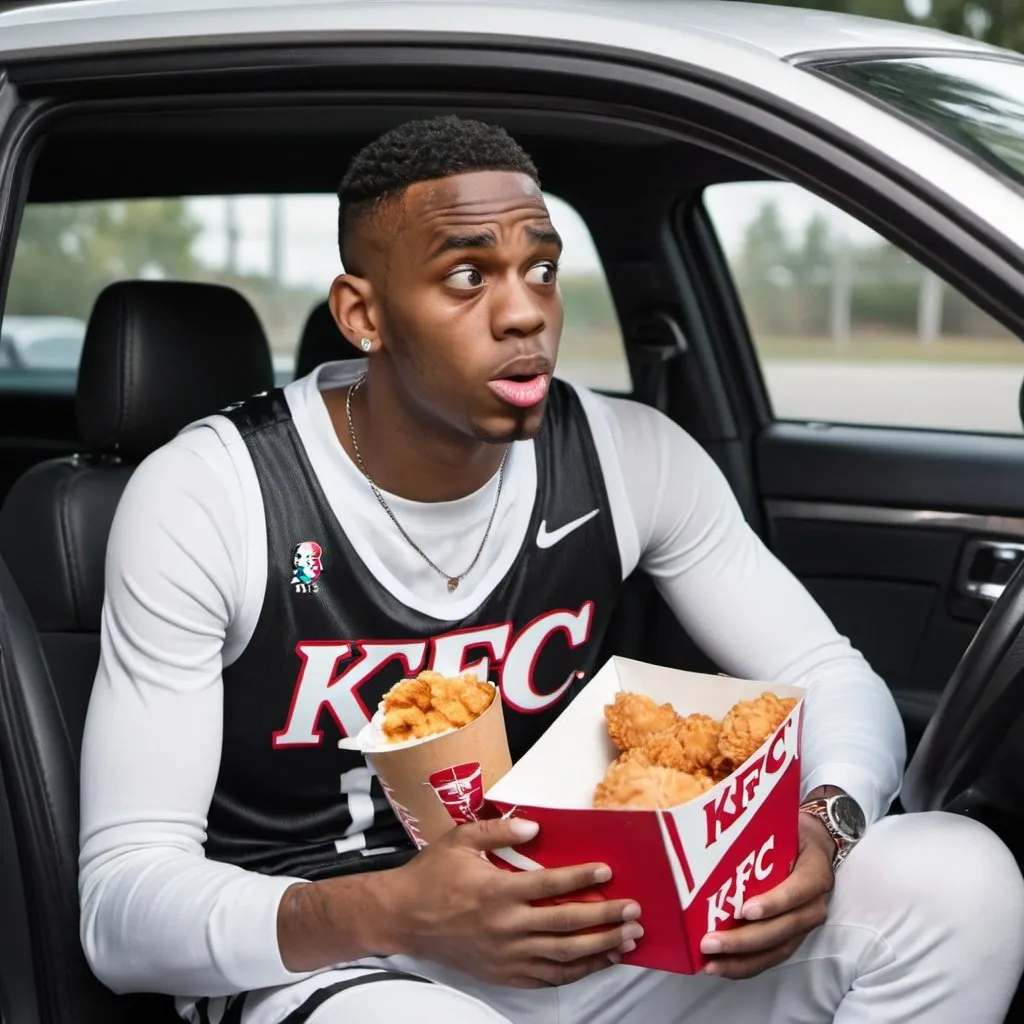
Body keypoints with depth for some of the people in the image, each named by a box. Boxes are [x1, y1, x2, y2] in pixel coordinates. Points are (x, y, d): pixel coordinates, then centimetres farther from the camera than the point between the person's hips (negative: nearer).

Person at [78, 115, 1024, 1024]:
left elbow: (834, 678, 4)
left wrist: (822, 823, -21)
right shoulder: (204, 499, -15)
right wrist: (392, 915, -35)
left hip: (571, 930, 5)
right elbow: (122, 907, -15)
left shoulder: (628, 458, -3)